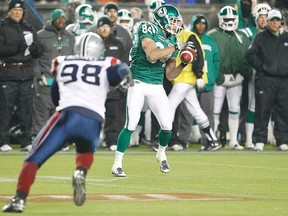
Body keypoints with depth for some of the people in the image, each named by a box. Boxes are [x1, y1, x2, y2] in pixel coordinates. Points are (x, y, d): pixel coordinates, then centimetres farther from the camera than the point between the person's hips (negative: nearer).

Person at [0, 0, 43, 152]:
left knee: (26, 110, 5)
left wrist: (34, 48, -8)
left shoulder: (28, 28, 15)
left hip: (26, 73, 4)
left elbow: (39, 52, 14)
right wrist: (16, 48, -22)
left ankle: (26, 142, 10)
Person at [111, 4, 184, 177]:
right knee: (131, 125, -12)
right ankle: (117, 164, -1)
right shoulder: (149, 29, -8)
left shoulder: (172, 41, 10)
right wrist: (175, 48, -20)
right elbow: (151, 55, -25)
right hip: (138, 83, -6)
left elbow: (170, 75, 12)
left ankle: (161, 154, 28)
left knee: (167, 126, -2)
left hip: (156, 87, 6)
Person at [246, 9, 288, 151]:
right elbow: (250, 55, 0)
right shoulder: (260, 38, 5)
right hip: (265, 80, -3)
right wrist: (262, 67, -9)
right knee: (262, 111, -5)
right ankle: (259, 140, -1)